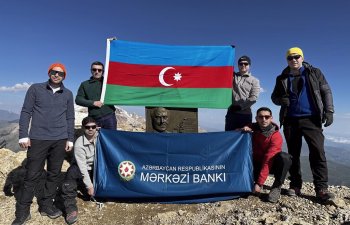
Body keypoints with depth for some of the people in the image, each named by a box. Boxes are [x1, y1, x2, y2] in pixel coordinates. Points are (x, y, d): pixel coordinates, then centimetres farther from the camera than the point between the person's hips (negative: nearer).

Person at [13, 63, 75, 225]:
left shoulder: (68, 94, 10)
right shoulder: (35, 89, 5)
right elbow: (26, 112, 2)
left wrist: (70, 139, 6)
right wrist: (23, 135, -6)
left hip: (60, 140, 3)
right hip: (38, 139, -2)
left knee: (54, 174, 8)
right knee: (32, 175, 1)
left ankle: (46, 205, 22)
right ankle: (22, 211, 15)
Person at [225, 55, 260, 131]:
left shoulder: (254, 81, 9)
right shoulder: (232, 76, 16)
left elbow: (254, 98, -3)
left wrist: (240, 106, -11)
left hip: (246, 114, -1)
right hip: (231, 112, 1)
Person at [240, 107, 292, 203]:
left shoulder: (276, 136, -23)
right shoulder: (253, 128, -8)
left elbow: (268, 160, -29)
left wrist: (259, 183, -32)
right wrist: (243, 130, -26)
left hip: (272, 164, -3)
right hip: (256, 163, 3)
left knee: (284, 157, -34)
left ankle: (276, 187, -18)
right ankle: (254, 180, 4)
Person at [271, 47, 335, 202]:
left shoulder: (314, 73, 9)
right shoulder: (282, 78, 12)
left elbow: (326, 92, 6)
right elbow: (274, 96, 16)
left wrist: (329, 111, -5)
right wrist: (281, 100, -8)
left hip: (311, 119, -1)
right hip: (290, 120, 2)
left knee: (318, 152, -9)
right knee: (293, 154, 6)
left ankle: (321, 189, -3)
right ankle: (295, 185, 15)